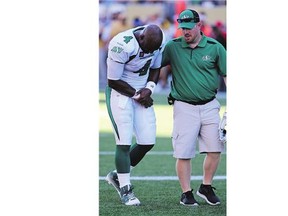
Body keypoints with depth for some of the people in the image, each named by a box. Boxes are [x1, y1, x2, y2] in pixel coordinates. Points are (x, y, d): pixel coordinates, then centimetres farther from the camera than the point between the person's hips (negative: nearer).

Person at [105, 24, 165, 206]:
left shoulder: (158, 42, -9)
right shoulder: (122, 46, -28)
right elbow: (113, 81, -19)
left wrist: (149, 88, -10)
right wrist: (136, 95, -12)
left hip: (142, 92, 6)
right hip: (120, 93, -6)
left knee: (148, 142, 2)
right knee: (124, 143, -9)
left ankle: (118, 175, 21)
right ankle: (125, 190, 2)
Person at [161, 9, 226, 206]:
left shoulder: (215, 47, 0)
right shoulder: (172, 47, 1)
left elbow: (227, 75, 4)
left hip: (209, 106, 1)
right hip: (184, 107, -1)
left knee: (215, 150, -1)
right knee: (183, 153, -4)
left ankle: (206, 188, 17)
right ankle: (186, 193, 7)